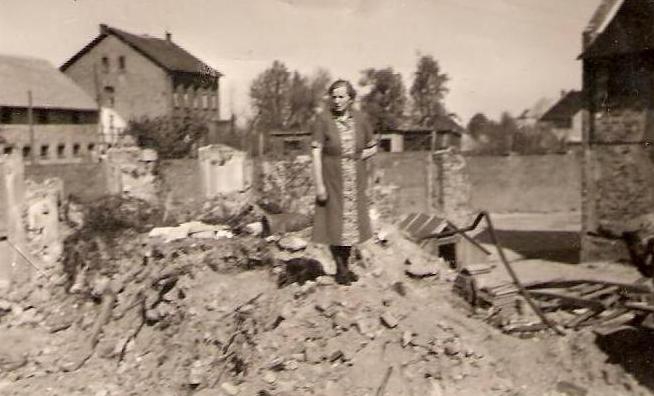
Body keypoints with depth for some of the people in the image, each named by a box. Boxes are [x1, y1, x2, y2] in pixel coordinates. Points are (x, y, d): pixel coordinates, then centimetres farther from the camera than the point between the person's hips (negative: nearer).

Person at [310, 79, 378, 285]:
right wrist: (319, 185, -17)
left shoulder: (360, 119, 0)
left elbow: (373, 147, 12)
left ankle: (346, 266, 32)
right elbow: (316, 153, -13)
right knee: (335, 223, 4)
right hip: (332, 181, -3)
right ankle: (340, 268, 22)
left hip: (355, 182, 3)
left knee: (351, 222, 13)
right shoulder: (323, 120, -10)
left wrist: (359, 155, -7)